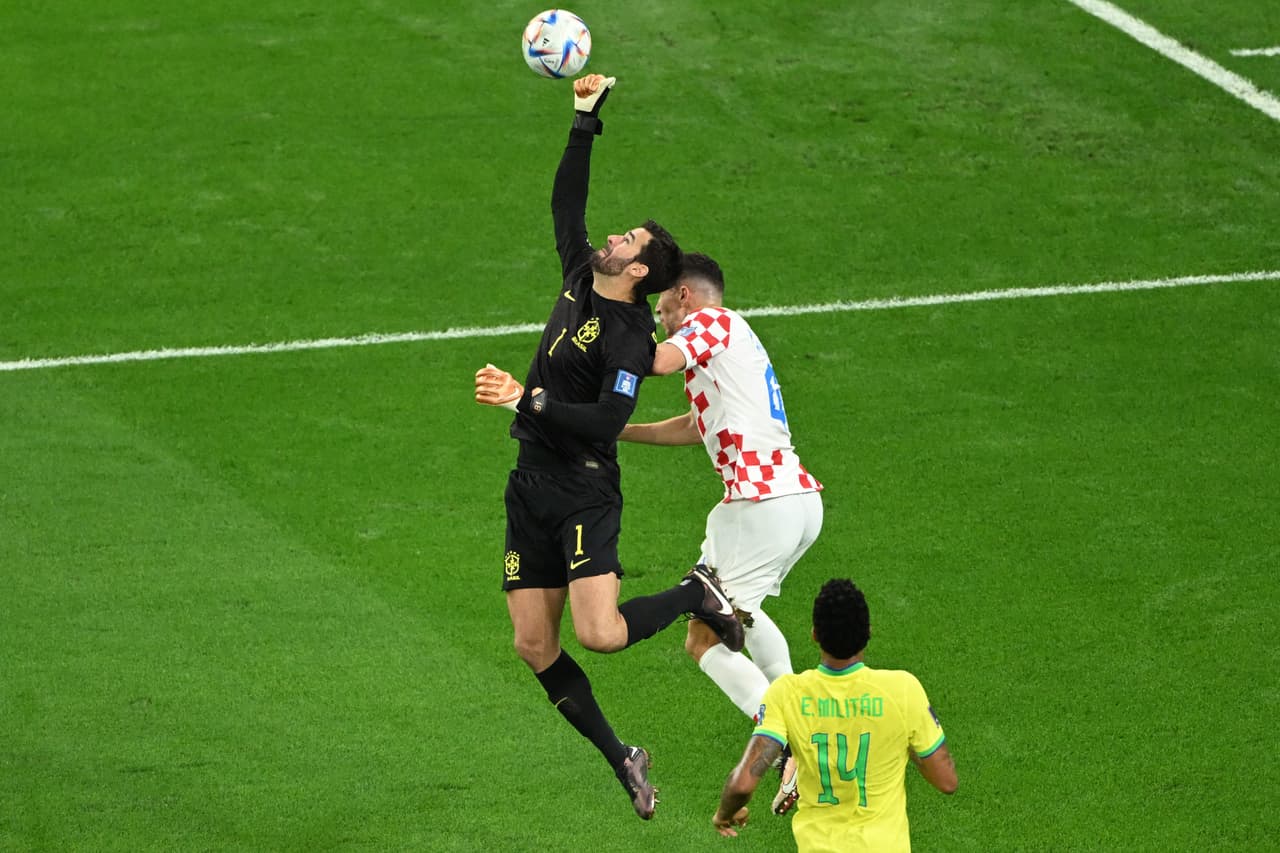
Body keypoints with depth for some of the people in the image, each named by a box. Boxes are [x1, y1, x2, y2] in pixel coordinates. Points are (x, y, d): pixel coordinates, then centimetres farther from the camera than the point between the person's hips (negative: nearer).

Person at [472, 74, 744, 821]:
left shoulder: (628, 337, -14)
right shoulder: (578, 278, 8)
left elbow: (606, 422, -24)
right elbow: (566, 203, 19)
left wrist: (526, 400, -24)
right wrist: (586, 120, 15)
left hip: (585, 492, -7)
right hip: (532, 485, 7)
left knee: (599, 633, -20)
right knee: (534, 647, 3)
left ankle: (697, 596, 8)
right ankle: (620, 758, 15)